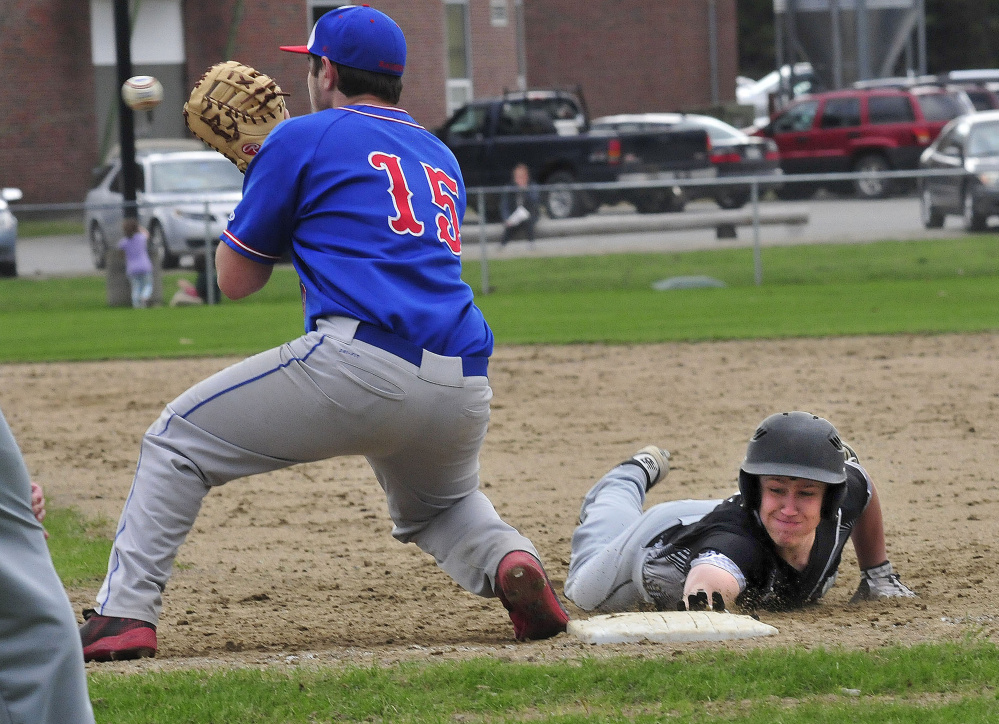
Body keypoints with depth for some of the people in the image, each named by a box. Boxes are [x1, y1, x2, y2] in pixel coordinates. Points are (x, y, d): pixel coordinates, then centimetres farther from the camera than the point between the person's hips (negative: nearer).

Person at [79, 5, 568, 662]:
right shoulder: (442, 158, 27)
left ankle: (124, 614, -4)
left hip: (362, 363, -6)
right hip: (464, 391, 6)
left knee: (177, 442, 9)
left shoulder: (304, 138, 8)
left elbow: (235, 280, 13)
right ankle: (510, 559, 1)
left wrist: (262, 186, 30)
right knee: (439, 506, 34)